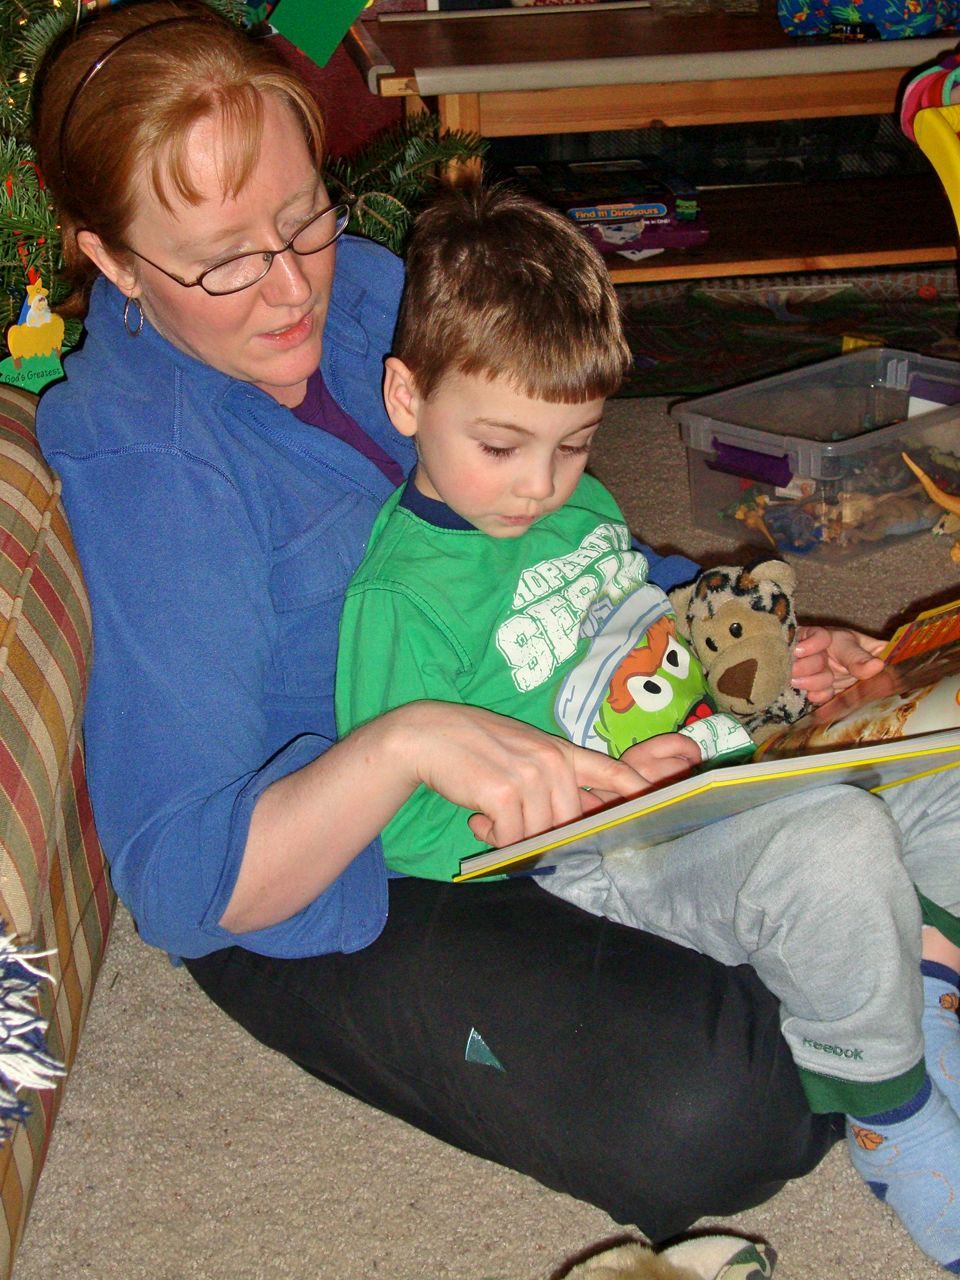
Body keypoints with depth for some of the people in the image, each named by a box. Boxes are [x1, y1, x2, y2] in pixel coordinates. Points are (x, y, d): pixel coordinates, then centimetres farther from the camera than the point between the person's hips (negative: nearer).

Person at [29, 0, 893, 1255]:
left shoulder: (365, 284, -1)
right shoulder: (139, 466, -22)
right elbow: (184, 880, -26)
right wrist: (407, 744, -41)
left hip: (527, 747, 7)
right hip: (323, 877, -7)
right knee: (706, 1115, -24)